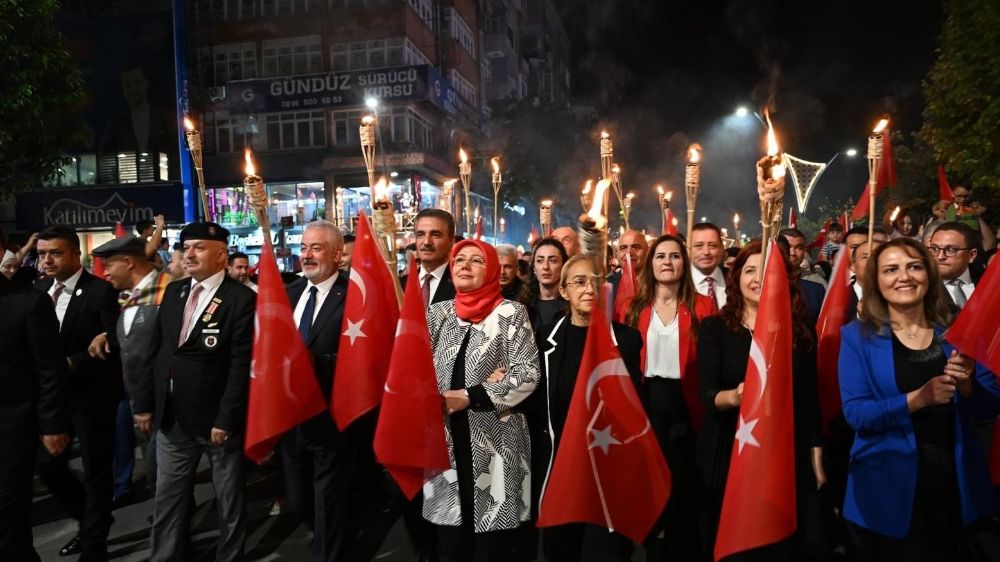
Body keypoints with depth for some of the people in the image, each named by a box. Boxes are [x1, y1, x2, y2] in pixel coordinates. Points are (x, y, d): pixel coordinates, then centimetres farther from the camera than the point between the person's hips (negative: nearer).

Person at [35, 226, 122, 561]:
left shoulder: (101, 291, -13)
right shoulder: (38, 290, 6)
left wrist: (73, 363, -24)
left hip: (91, 395, -6)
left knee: (95, 470, 7)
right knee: (48, 465, 13)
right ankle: (92, 519, 37)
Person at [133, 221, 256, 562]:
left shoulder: (241, 299, -13)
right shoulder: (173, 292, 7)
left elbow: (241, 366, -16)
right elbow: (156, 352, 10)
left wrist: (226, 419, -18)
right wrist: (144, 403, 8)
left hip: (217, 418, -5)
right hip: (172, 418, 6)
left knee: (229, 502, 12)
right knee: (167, 503, 16)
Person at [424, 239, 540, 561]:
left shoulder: (510, 313, -4)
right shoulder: (438, 313, 7)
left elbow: (527, 375, -12)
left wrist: (472, 396, -14)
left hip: (495, 440, -3)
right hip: (447, 439, 4)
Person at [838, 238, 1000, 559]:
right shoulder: (857, 336, -7)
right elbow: (855, 413, -15)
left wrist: (967, 383, -17)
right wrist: (918, 398, -27)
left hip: (956, 483, 3)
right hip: (888, 486, -3)